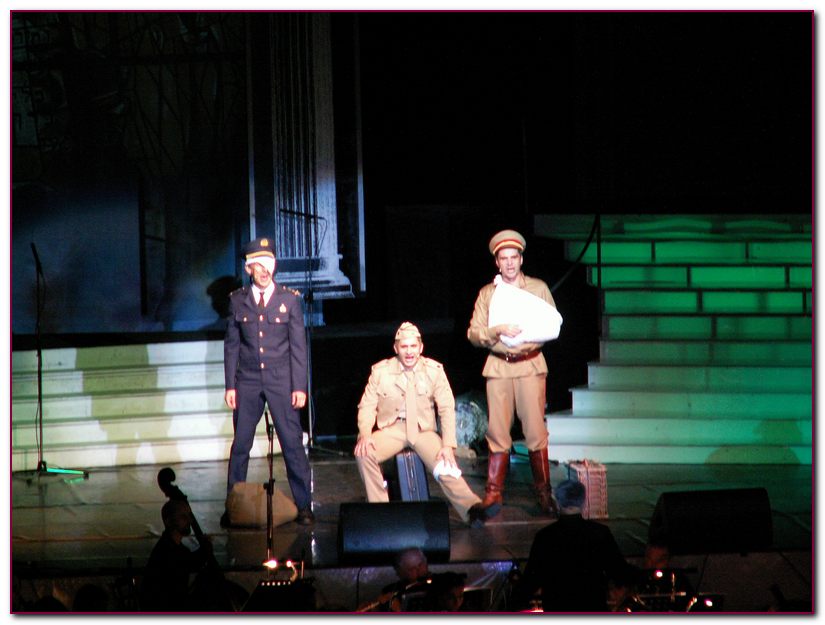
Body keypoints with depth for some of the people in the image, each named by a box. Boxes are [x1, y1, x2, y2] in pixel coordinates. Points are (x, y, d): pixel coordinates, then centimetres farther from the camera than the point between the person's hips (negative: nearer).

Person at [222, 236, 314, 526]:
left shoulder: (290, 299, 2)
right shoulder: (237, 300, 5)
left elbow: (298, 346, 1)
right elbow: (231, 345, 8)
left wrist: (299, 387, -5)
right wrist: (230, 386, 1)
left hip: (281, 382, -1)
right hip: (247, 382, 1)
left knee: (293, 444, -2)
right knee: (240, 445, 3)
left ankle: (303, 506, 5)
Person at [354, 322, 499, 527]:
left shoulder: (434, 370, 0)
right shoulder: (380, 371, 0)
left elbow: (447, 409, -3)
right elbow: (367, 406, 2)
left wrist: (448, 446, -16)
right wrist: (364, 434, -19)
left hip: (423, 430, -1)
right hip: (391, 429, 1)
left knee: (444, 464, -27)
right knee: (363, 453, -27)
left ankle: (473, 509, -35)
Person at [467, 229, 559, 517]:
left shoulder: (538, 288, 9)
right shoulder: (487, 293, 10)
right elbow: (474, 333, 4)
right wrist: (499, 331, -13)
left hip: (531, 365, -1)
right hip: (498, 366, 1)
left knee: (536, 431, -5)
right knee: (497, 432, 1)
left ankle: (544, 493, 3)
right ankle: (494, 493, 7)